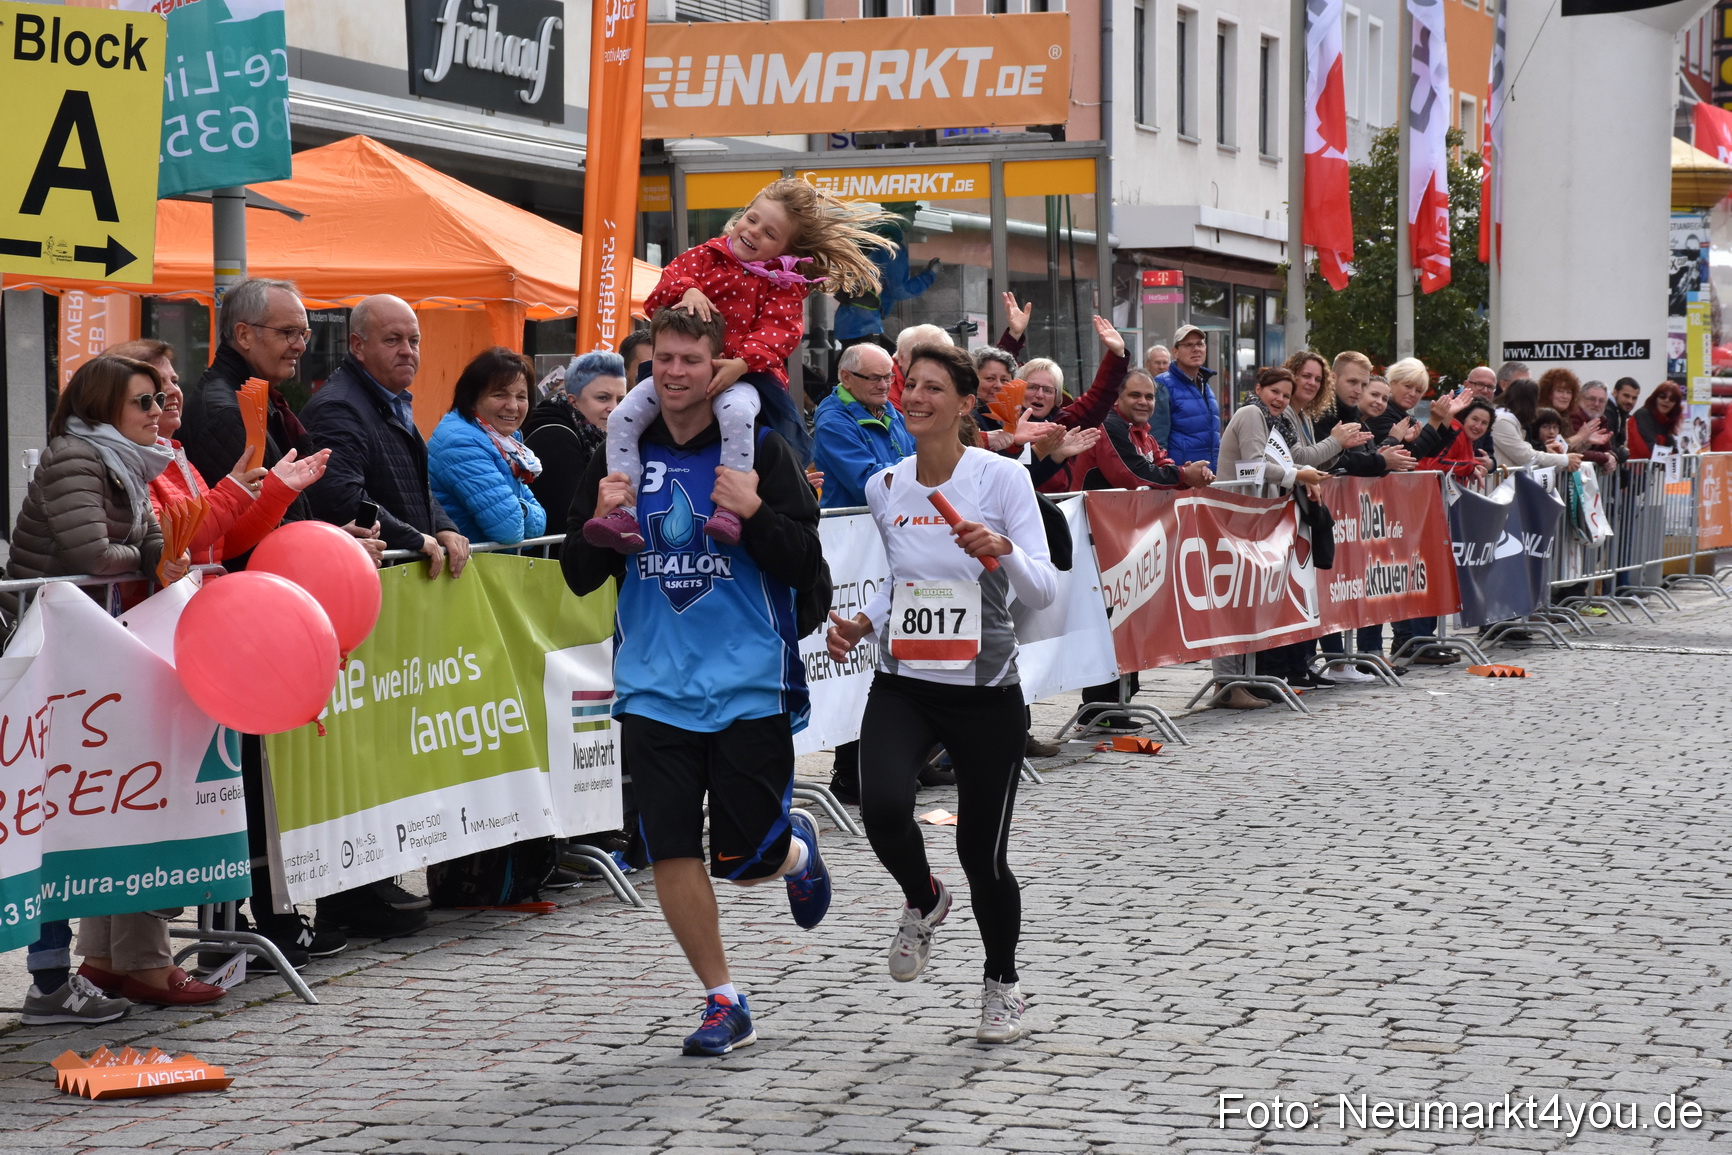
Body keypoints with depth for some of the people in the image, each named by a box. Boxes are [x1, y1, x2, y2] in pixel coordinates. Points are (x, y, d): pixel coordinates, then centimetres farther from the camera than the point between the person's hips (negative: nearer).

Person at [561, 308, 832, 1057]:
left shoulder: (760, 451, -3)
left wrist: (755, 513, -21)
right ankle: (723, 1003, 13)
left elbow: (806, 568, -6)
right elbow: (579, 578, 9)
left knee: (746, 860, -2)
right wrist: (601, 521, -10)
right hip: (654, 687, 3)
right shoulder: (621, 456, 7)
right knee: (671, 854, -2)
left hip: (749, 686, -3)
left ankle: (798, 848, 35)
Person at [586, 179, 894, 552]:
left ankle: (729, 509, -35)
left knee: (737, 411, -41)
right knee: (623, 417, -14)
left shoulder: (784, 283, 2)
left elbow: (778, 331, -10)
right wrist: (687, 290, -22)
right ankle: (625, 514, -14)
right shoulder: (710, 254, 12)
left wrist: (742, 363, -27)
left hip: (743, 373, -4)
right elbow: (674, 274, 3)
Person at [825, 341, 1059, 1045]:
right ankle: (922, 900, 10)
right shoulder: (884, 487, 5)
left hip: (985, 690, -3)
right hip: (902, 685, 3)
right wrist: (863, 623, 7)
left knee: (983, 854, 1)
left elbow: (1043, 591, -14)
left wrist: (1003, 550, -33)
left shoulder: (1002, 477, -9)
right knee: (883, 806, -25)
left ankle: (1002, 983, 30)